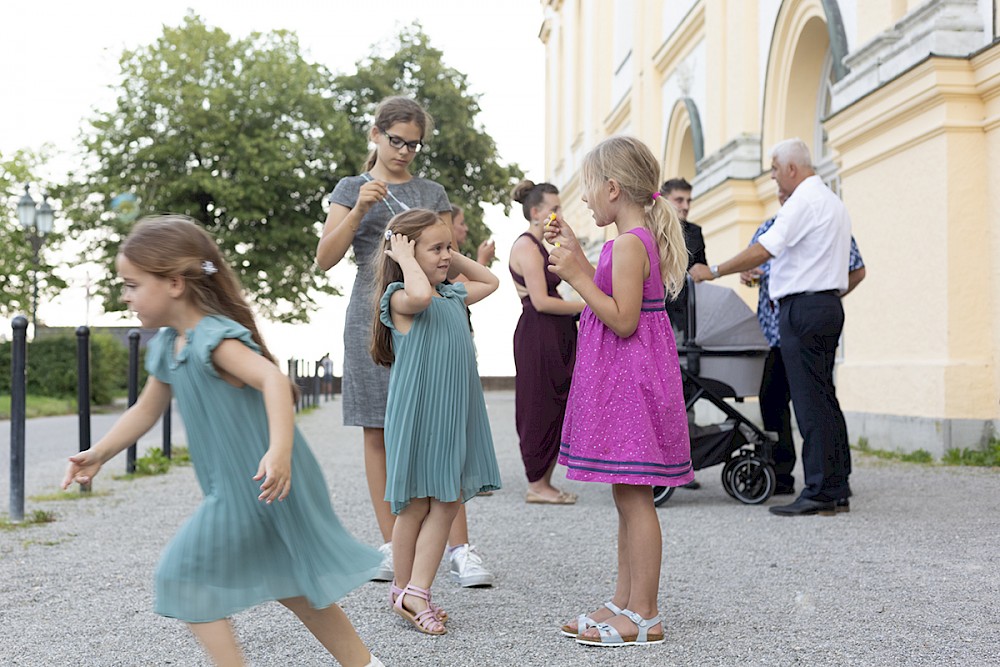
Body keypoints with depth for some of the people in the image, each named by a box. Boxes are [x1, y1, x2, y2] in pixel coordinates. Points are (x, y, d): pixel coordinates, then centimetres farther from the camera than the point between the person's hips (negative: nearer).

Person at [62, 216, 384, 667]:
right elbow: (147, 410, 22)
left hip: (263, 484, -10)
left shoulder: (216, 338, -20)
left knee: (186, 574, -1)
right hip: (234, 489, 10)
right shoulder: (166, 346, 10)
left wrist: (280, 450, -48)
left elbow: (273, 380, -35)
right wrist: (98, 454, 21)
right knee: (290, 582, 19)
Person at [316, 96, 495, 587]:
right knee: (378, 433, 3)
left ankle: (460, 549, -5)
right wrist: (359, 209, -11)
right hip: (372, 318, 0)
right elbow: (325, 259, 1)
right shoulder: (352, 189, 12)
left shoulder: (432, 193, 16)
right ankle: (392, 547, 12)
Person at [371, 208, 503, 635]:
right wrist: (407, 260, -16)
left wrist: (453, 258, 18)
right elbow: (420, 294, -34)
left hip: (455, 414, 8)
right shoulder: (401, 299, -10)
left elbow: (490, 282, 31)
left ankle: (417, 591, 10)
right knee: (416, 505, 4)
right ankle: (403, 590, 21)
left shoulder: (453, 296, 14)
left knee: (449, 502, 4)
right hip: (417, 415, -7)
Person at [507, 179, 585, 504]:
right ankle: (536, 486, 7)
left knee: (556, 410, 10)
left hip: (554, 336, 10)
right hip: (538, 337, -10)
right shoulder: (526, 247, -12)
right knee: (540, 411, -2)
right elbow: (540, 301, -20)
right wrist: (586, 306, -13)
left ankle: (544, 483, 17)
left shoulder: (538, 247, 18)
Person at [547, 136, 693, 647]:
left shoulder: (629, 243, -16)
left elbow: (622, 320, -21)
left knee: (634, 498, -4)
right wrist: (576, 256, 18)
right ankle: (625, 603, 24)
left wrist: (577, 276, -18)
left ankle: (643, 616, 5)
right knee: (629, 498, 14)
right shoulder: (635, 239, 15)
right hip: (620, 380, 11)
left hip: (631, 380, -11)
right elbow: (612, 296, 18)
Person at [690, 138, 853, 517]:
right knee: (824, 397, 12)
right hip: (829, 304, 10)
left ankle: (819, 493, -4)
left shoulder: (803, 202, -11)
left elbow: (764, 250, -20)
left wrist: (714, 271, -14)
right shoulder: (832, 202, 21)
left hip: (804, 308, -10)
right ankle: (837, 484, 17)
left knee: (810, 402, -8)